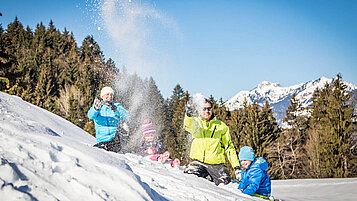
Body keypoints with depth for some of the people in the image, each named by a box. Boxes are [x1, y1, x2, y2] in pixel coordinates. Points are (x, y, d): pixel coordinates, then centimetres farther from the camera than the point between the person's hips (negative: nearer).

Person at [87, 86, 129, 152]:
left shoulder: (117, 106, 13)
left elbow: (126, 116, -6)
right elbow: (90, 115, -10)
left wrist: (115, 109, -25)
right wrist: (96, 108, -33)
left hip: (116, 139, 0)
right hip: (102, 140, 0)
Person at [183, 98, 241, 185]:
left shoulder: (221, 126, 11)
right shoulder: (196, 122, 7)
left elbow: (229, 147, 13)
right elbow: (189, 126, -19)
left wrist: (236, 167, 4)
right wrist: (188, 115, -43)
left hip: (216, 164, 0)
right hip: (199, 161, 0)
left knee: (226, 183, -19)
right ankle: (209, 178, 3)